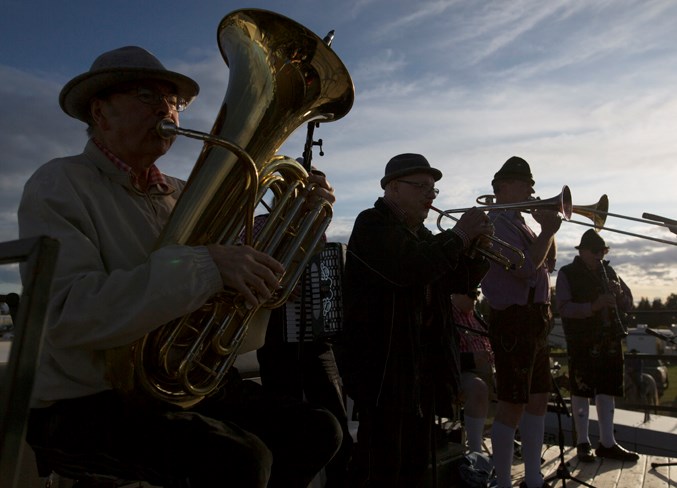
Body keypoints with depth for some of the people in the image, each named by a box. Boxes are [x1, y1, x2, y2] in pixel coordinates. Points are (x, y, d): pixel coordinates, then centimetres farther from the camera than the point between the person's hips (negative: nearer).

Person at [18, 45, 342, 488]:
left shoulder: (181, 194, 11)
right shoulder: (60, 185, -9)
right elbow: (67, 313, -25)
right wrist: (206, 266, -33)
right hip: (87, 403, -6)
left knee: (316, 432, -1)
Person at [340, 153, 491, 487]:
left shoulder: (421, 234, 18)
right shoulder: (373, 223, -9)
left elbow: (461, 281, 17)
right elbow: (407, 269, -28)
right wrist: (459, 236, -17)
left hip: (425, 364, 9)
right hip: (385, 364, -9)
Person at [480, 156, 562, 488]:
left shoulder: (518, 223, 18)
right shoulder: (496, 223, -11)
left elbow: (547, 265, 20)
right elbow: (525, 269, -21)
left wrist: (547, 229, 8)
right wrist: (548, 231, -11)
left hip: (535, 320, 10)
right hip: (513, 320, -10)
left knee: (538, 399, 15)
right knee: (512, 405, -4)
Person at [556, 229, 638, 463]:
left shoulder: (609, 272, 15)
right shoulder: (567, 274, -2)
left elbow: (628, 304, 15)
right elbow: (564, 307, -14)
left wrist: (619, 293, -6)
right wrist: (592, 306, -28)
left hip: (610, 340, 5)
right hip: (582, 342, -5)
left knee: (607, 391, 10)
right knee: (581, 391, 1)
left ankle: (607, 443, 20)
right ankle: (583, 443, 13)